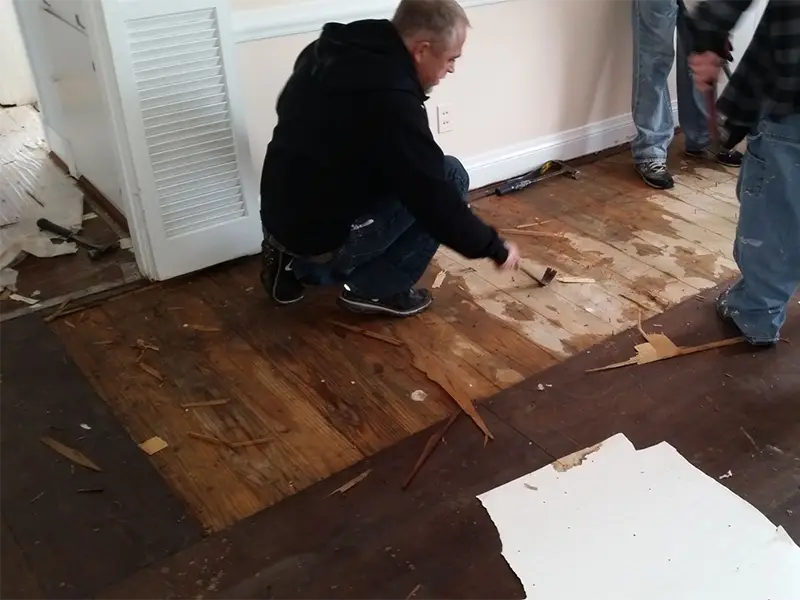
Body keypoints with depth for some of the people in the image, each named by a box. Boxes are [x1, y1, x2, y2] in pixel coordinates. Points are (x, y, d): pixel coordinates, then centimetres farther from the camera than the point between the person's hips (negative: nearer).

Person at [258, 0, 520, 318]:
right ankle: (376, 289, 3)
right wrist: (495, 248, -5)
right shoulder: (392, 99, -25)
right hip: (321, 235, -8)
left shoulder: (332, 51, 2)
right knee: (450, 175, -3)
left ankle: (296, 262, 18)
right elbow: (436, 200, -20)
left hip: (282, 217, 8)